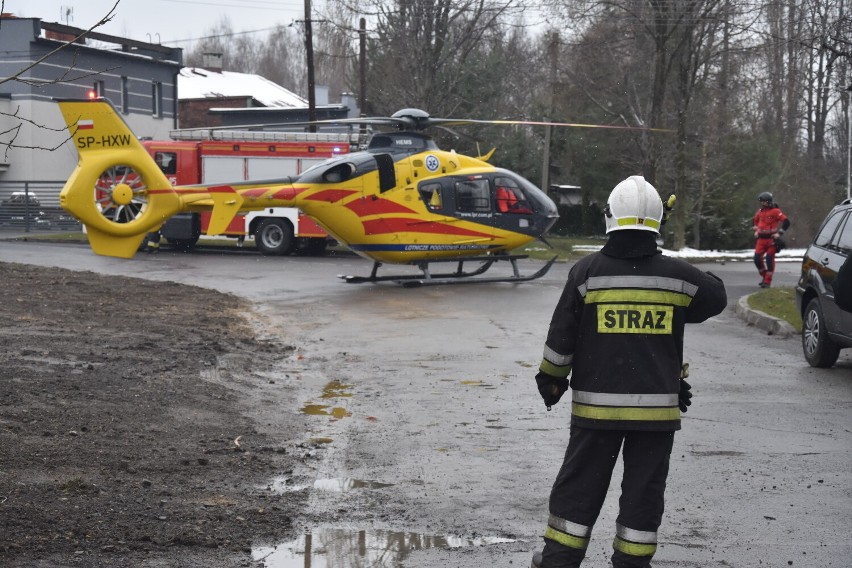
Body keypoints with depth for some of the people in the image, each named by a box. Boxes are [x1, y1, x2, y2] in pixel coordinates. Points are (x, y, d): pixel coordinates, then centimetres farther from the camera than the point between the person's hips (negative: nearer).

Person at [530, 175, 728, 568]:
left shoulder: (587, 272, -7)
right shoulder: (676, 275, -4)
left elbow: (561, 337, -4)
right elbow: (716, 297, 16)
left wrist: (551, 379, 11)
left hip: (596, 404, 0)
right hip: (657, 406, 1)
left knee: (580, 484, 10)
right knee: (644, 489, 11)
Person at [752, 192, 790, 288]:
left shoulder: (775, 211, -9)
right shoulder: (760, 212, 11)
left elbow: (786, 222, -12)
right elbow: (756, 221, 32)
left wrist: (779, 233, -14)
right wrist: (756, 231, 19)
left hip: (772, 239, -6)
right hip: (761, 239, 6)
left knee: (769, 259, -4)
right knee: (757, 258, 1)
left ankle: (768, 281, 2)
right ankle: (764, 276, 21)